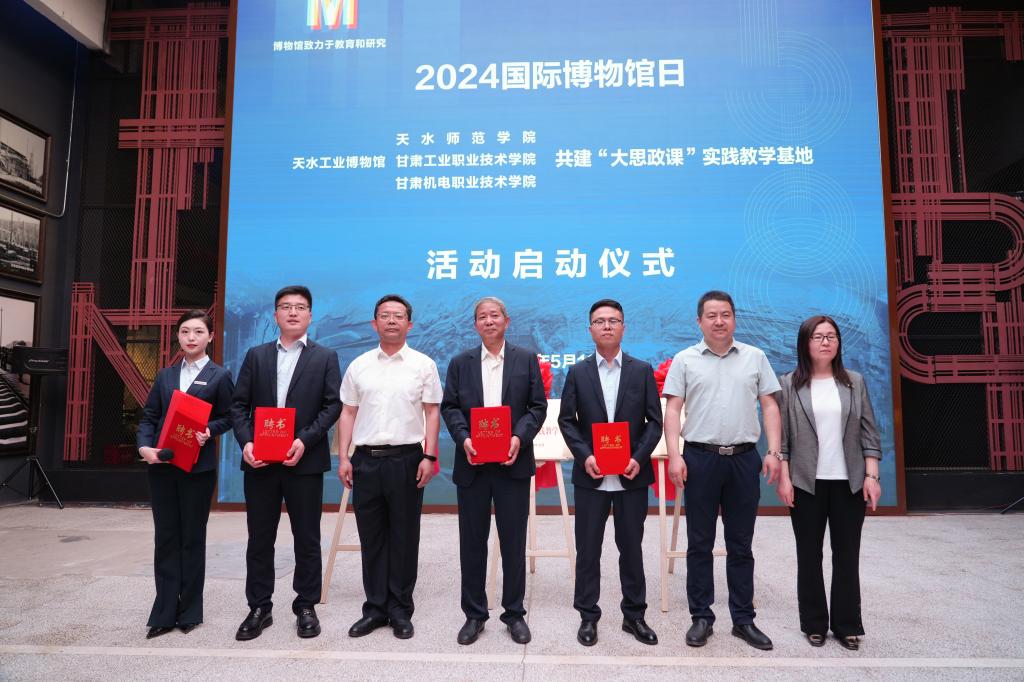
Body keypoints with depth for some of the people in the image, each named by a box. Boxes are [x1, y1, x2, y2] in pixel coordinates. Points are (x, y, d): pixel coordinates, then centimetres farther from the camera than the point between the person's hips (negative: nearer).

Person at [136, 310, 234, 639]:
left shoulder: (220, 375, -1)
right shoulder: (165, 375, 11)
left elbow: (227, 417, 1)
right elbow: (149, 416, 9)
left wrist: (208, 432, -19)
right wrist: (144, 446, -8)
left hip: (198, 467, -3)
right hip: (161, 464, 4)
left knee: (192, 538, 7)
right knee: (165, 537, 7)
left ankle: (189, 611, 20)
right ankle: (164, 612, 16)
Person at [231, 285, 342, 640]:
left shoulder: (325, 357, 4)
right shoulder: (256, 355, 11)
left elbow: (333, 405, -4)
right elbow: (239, 404, 7)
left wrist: (304, 440, -16)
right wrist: (245, 442, -10)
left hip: (305, 461, -2)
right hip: (259, 461, 2)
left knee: (307, 538, 6)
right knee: (259, 538, 10)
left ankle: (306, 607, 20)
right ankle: (259, 608, 23)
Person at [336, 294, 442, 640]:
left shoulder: (423, 364, 2)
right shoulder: (359, 365, 9)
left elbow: (432, 413, 0)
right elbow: (348, 413, 10)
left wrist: (428, 457, -8)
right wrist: (343, 458, 2)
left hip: (406, 459, -2)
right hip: (366, 459, 2)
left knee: (404, 537, 5)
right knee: (371, 537, 9)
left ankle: (400, 610, 18)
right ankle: (375, 607, 22)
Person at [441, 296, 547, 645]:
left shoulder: (527, 359, 5)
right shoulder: (460, 362, 9)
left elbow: (538, 406, 1)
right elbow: (449, 407, 4)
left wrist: (520, 437, -15)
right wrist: (463, 438, -13)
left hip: (512, 461, -1)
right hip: (472, 463, 1)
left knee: (514, 541, 7)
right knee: (472, 541, 9)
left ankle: (514, 613, 22)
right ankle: (474, 614, 23)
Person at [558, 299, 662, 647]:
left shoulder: (642, 370, 4)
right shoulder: (578, 372, 4)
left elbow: (654, 421, 1)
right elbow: (566, 420, 1)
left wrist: (639, 458, -12)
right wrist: (584, 456, -13)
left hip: (632, 475, 0)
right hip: (591, 475, 0)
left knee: (631, 547, 11)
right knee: (587, 549, 7)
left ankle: (634, 615, 26)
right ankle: (588, 616, 22)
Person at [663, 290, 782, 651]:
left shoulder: (755, 357, 8)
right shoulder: (685, 360, 3)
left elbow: (769, 406, 7)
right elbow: (672, 410, 0)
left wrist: (774, 451, -3)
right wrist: (674, 456, -9)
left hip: (744, 458, 1)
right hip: (700, 458, -1)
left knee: (741, 544, 10)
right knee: (699, 544, 7)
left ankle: (743, 619, 22)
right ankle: (701, 617, 19)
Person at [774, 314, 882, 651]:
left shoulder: (855, 382, 6)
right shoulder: (788, 384, 0)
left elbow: (868, 432, 5)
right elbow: (781, 436, -2)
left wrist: (871, 475, -2)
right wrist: (783, 478, -7)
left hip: (849, 482, 2)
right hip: (806, 483, -1)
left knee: (847, 554, 7)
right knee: (809, 554, 8)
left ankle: (847, 625, 20)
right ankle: (814, 623, 20)